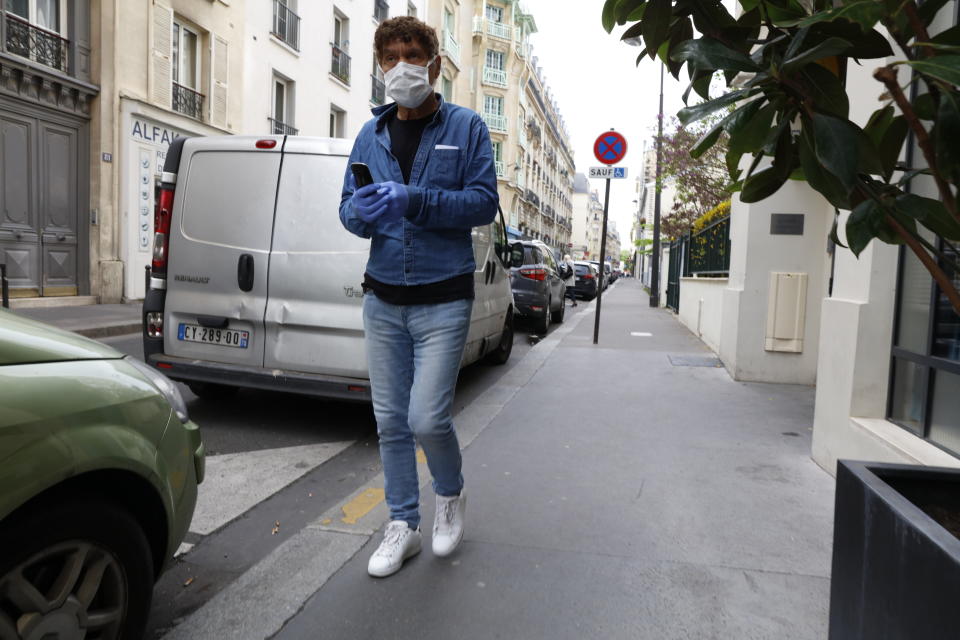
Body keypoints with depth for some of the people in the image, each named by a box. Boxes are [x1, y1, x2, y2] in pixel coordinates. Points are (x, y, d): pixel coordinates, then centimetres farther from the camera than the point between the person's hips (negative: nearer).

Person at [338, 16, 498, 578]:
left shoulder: (466, 127, 0)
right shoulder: (372, 134, 11)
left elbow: (484, 203, -9)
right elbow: (348, 207, 11)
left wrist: (413, 201, -21)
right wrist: (362, 211, -14)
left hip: (442, 302, -4)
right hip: (383, 300, 5)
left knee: (427, 419, -9)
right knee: (391, 420, 9)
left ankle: (452, 494, 24)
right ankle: (404, 525, 27)